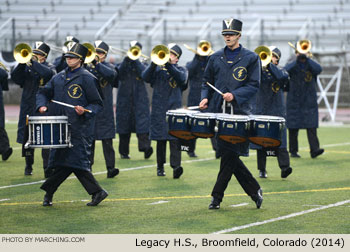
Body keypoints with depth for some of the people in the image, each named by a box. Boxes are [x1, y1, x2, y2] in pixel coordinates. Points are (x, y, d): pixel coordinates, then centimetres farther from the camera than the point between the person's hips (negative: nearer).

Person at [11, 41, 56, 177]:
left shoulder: (49, 67, 3)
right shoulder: (27, 67, 12)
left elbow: (49, 74, -21)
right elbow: (15, 78, -2)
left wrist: (34, 63, -21)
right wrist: (22, 63, -14)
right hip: (28, 108, 4)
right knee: (27, 138, 10)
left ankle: (48, 169, -10)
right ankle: (28, 166, 24)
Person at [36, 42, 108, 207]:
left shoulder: (86, 78, -3)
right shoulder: (59, 77, 16)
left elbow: (97, 104, -3)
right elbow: (44, 92, 23)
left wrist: (85, 112, -21)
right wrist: (42, 105, 2)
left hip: (79, 128, -6)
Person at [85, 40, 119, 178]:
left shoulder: (108, 67, 3)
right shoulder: (87, 67, 11)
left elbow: (111, 74, -20)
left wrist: (97, 64, -33)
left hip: (104, 109, -3)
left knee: (107, 139, -6)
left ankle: (111, 167, -9)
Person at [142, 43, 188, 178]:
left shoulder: (181, 70, 11)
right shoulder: (158, 69, 12)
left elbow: (182, 78, -12)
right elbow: (145, 77, -5)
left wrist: (168, 65, -22)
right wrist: (154, 63, -19)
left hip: (175, 108, -2)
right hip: (159, 109, 2)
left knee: (175, 138, -13)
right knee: (160, 139, 6)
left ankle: (176, 166, -22)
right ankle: (160, 167, 16)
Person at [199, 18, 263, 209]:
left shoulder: (251, 58, 2)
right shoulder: (216, 58, 13)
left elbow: (254, 85, -3)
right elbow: (207, 81, 18)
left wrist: (235, 95, -17)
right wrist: (205, 98, 0)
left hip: (239, 113, -4)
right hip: (219, 112, 4)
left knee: (229, 153, -8)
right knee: (227, 154, 2)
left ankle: (217, 196, -2)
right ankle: (254, 190, 13)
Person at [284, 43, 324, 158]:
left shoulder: (311, 65, 10)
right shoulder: (292, 65, 6)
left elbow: (319, 69, -13)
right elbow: (286, 71, -17)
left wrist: (307, 58, -12)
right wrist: (298, 59, -17)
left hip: (309, 101, 0)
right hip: (294, 101, 0)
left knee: (311, 125, -10)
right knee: (293, 127, 2)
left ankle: (314, 149, -17)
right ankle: (293, 151, 10)